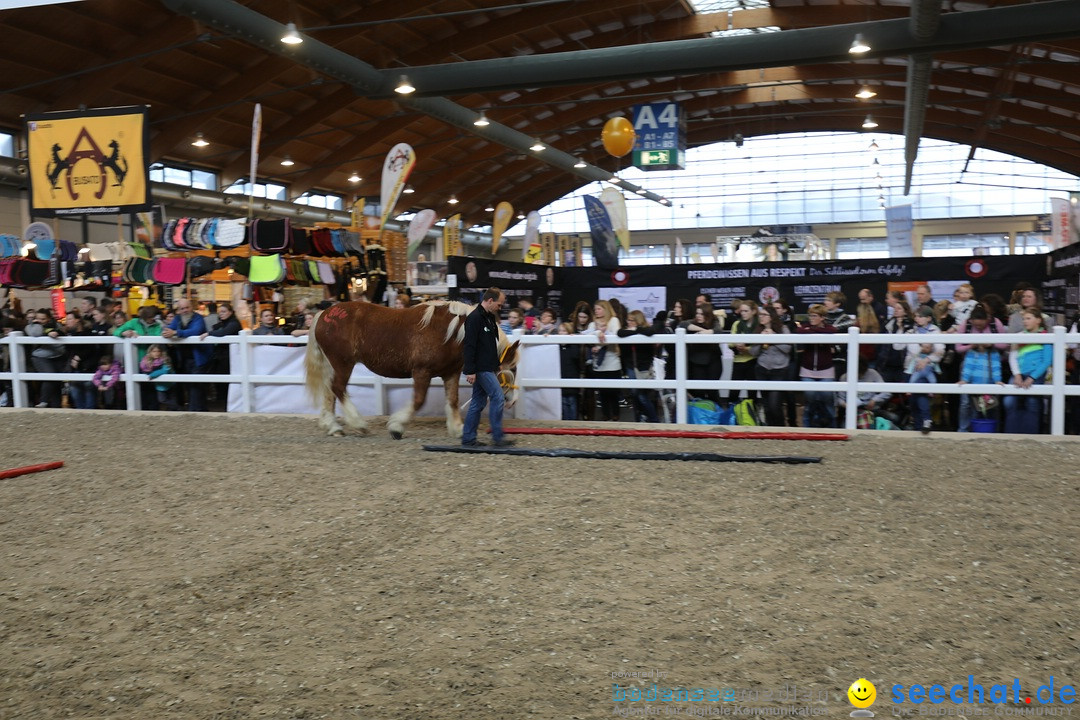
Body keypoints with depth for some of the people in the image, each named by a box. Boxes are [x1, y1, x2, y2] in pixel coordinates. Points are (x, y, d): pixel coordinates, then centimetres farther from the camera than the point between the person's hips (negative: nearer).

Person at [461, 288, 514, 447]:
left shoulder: (490, 317, 15)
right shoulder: (474, 318, -15)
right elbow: (469, 346, -20)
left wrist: (496, 366, 23)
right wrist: (470, 371, -22)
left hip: (488, 368, 10)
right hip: (481, 368, -10)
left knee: (478, 401, 10)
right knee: (497, 397, -9)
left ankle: (468, 438, 15)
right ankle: (497, 437, -3)